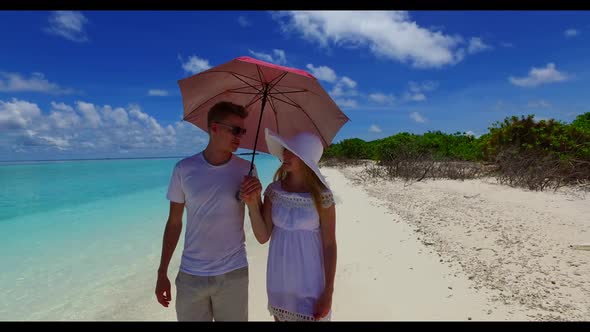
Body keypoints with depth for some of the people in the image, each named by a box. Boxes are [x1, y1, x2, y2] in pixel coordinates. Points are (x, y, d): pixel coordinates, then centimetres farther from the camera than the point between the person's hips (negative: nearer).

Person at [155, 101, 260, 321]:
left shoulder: (246, 170, -6)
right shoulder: (183, 169, -5)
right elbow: (174, 222, 2)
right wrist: (162, 272, 5)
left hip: (233, 274, 0)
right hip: (190, 275, 0)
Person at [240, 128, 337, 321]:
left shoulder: (321, 196, -15)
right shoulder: (273, 191, -6)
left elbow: (329, 245, -10)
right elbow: (263, 237, -7)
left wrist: (328, 293, -10)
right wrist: (252, 204, -21)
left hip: (310, 283, -3)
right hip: (278, 280, 4)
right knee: (280, 318, 20)